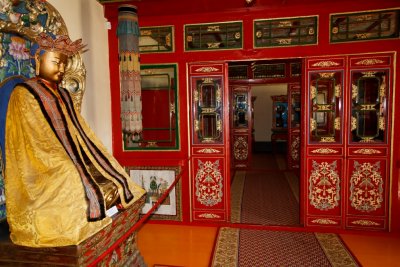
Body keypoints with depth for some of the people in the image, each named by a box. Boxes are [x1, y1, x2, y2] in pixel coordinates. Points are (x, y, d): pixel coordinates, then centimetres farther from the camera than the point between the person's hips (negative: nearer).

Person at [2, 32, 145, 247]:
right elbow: (38, 144, -12)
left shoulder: (63, 96, 17)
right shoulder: (24, 94, -4)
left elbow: (80, 134, 9)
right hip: (44, 171, -6)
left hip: (72, 162, 6)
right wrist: (67, 168, -21)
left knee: (114, 184, -11)